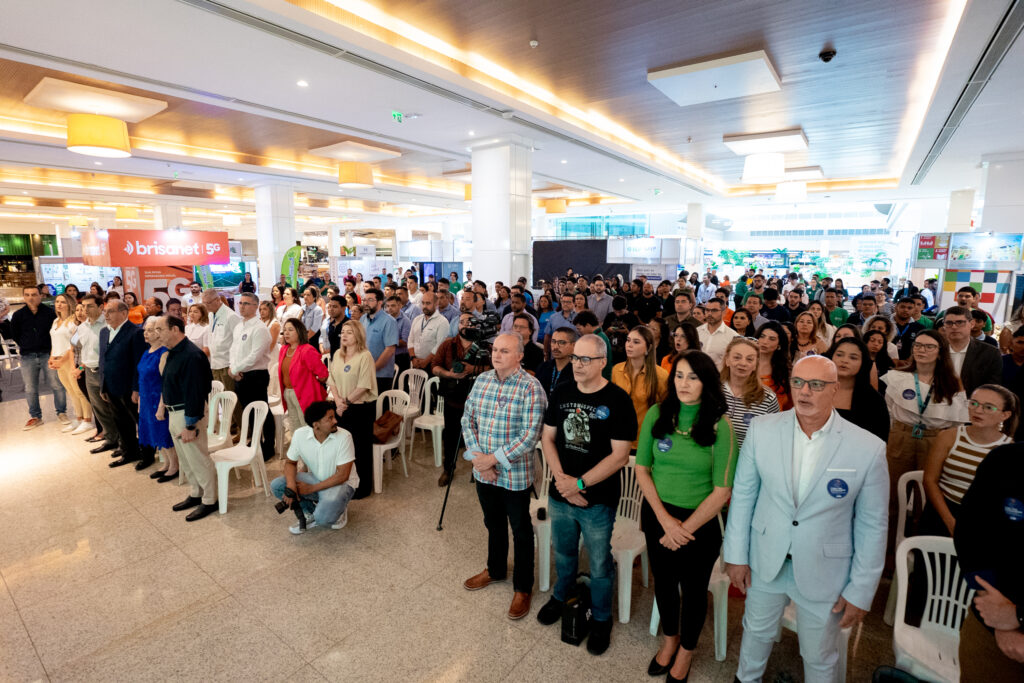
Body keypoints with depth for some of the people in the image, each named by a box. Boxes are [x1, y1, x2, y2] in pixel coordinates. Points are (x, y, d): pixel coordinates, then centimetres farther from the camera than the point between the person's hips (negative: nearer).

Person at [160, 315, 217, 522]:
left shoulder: (191, 356, -23)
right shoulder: (172, 354, 9)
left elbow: (194, 393, -24)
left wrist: (190, 426, -23)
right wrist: (163, 408, 14)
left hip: (189, 414, -10)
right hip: (173, 414, 10)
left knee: (198, 460, 1)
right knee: (185, 460, 20)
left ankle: (209, 501, 14)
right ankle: (195, 495, 35)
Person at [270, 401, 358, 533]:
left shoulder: (344, 437, -25)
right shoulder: (300, 434, -15)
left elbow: (342, 475, -21)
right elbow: (290, 462, 1)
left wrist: (311, 489, -20)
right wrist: (291, 485, -19)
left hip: (341, 483, -5)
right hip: (315, 478, 5)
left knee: (323, 517, -31)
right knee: (276, 486, -14)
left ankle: (338, 509, 6)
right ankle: (311, 513, 5)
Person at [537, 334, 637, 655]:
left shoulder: (617, 400, -16)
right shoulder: (561, 395, -1)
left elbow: (619, 456, -18)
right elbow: (548, 438, 3)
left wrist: (579, 483, -18)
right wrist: (561, 478, -11)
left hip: (598, 501, -4)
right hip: (559, 495, 4)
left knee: (599, 564, 14)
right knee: (563, 553, 25)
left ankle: (601, 618, 39)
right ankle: (562, 595, 53)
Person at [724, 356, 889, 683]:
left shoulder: (869, 448, -16)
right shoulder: (762, 429, -11)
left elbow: (872, 526, -7)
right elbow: (743, 494, -3)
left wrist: (860, 591, -4)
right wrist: (736, 555, -1)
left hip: (824, 572, -2)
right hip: (765, 561, 2)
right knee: (757, 632, 25)